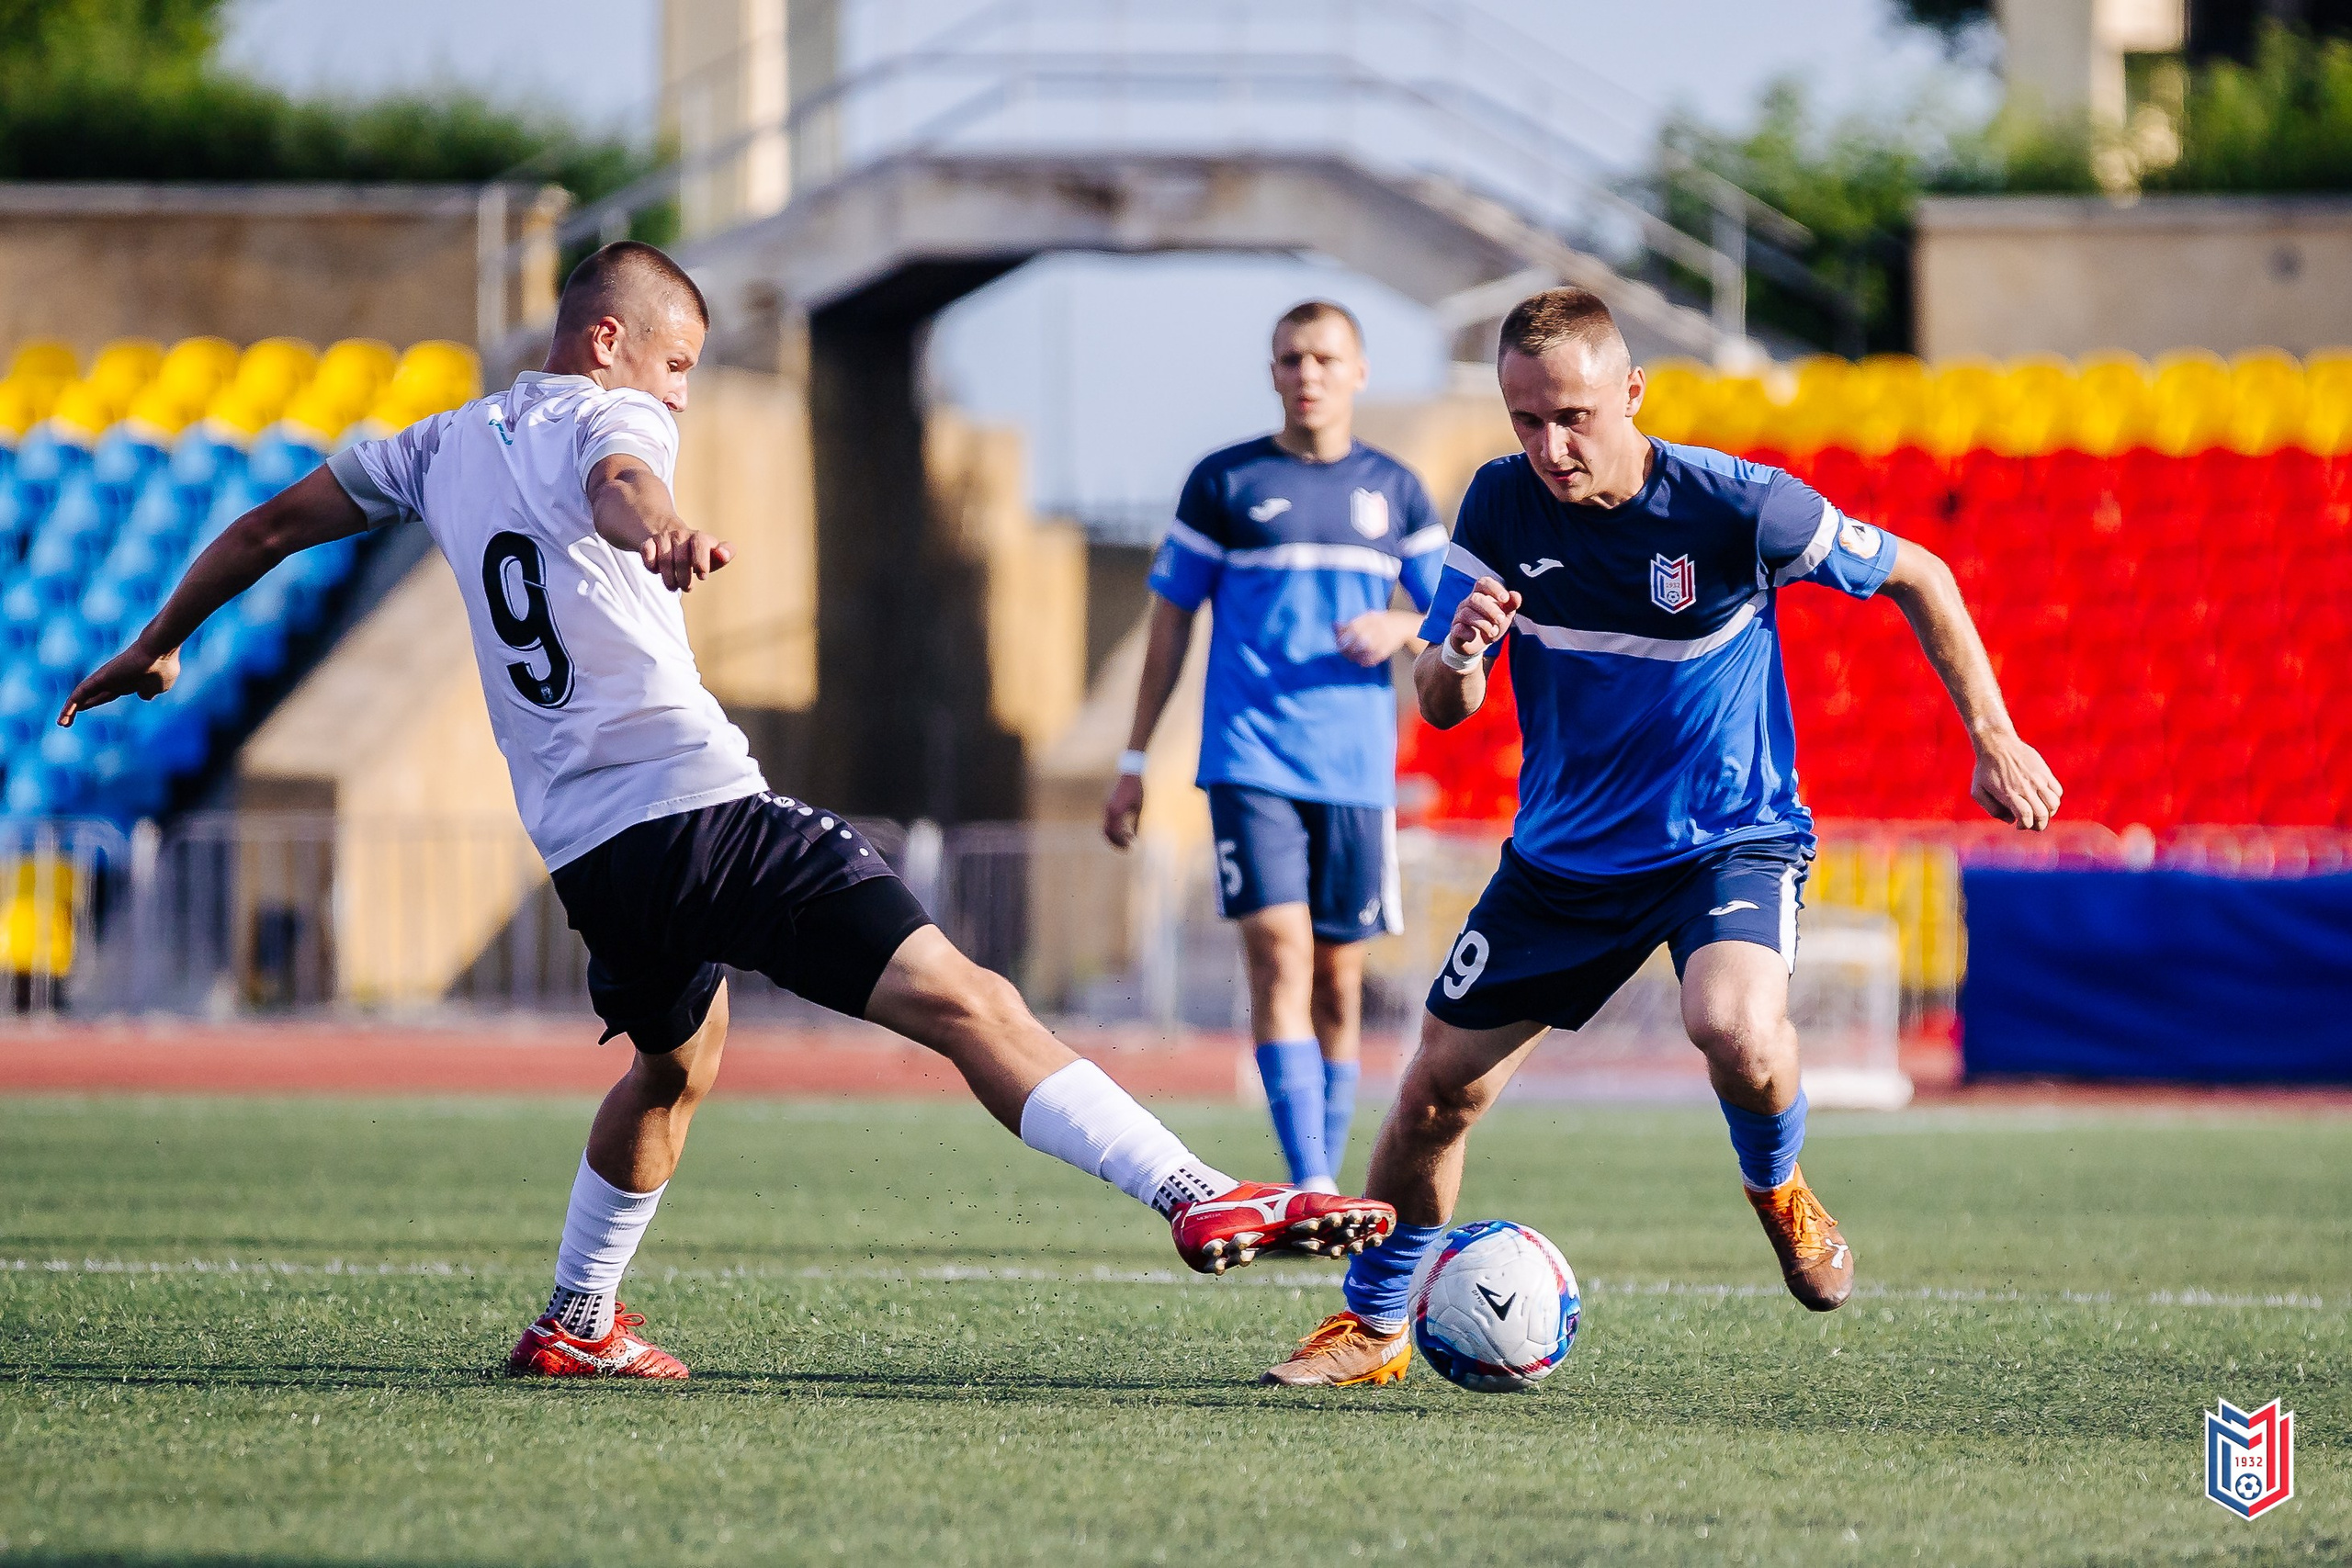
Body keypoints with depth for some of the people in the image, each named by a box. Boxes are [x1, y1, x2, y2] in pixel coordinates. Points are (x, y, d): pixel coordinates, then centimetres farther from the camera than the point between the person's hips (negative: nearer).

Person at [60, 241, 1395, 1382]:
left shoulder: (449, 444, 21)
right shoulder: (607, 419, 0)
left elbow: (266, 530, 30)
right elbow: (617, 485, -26)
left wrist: (154, 653, 45)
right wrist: (661, 533, -49)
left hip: (588, 852, 8)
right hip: (702, 807, -8)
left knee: (678, 1057, 35)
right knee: (960, 999, -18)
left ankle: (578, 1324, 40)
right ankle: (1200, 1198, -31)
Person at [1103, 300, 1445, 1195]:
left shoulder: (1394, 491, 11)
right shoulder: (1225, 482, 5)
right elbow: (1172, 619, 9)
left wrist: (1398, 630, -10)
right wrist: (1134, 762, 7)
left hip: (1356, 771, 3)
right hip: (1249, 759, -3)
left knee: (1338, 979, 5)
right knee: (1279, 952, -17)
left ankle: (1323, 1191, 16)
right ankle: (1310, 1190, -22)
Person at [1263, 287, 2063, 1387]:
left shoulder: (1736, 507, -21)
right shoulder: (1502, 506, -10)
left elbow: (1916, 577, -6)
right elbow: (1439, 708, -6)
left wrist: (1993, 740, -7)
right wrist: (1458, 655, -30)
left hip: (1732, 836, -4)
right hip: (1564, 850, 4)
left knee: (1737, 1029, -33)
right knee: (1437, 1091, 4)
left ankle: (1777, 1189, 1)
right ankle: (1373, 1326, 27)